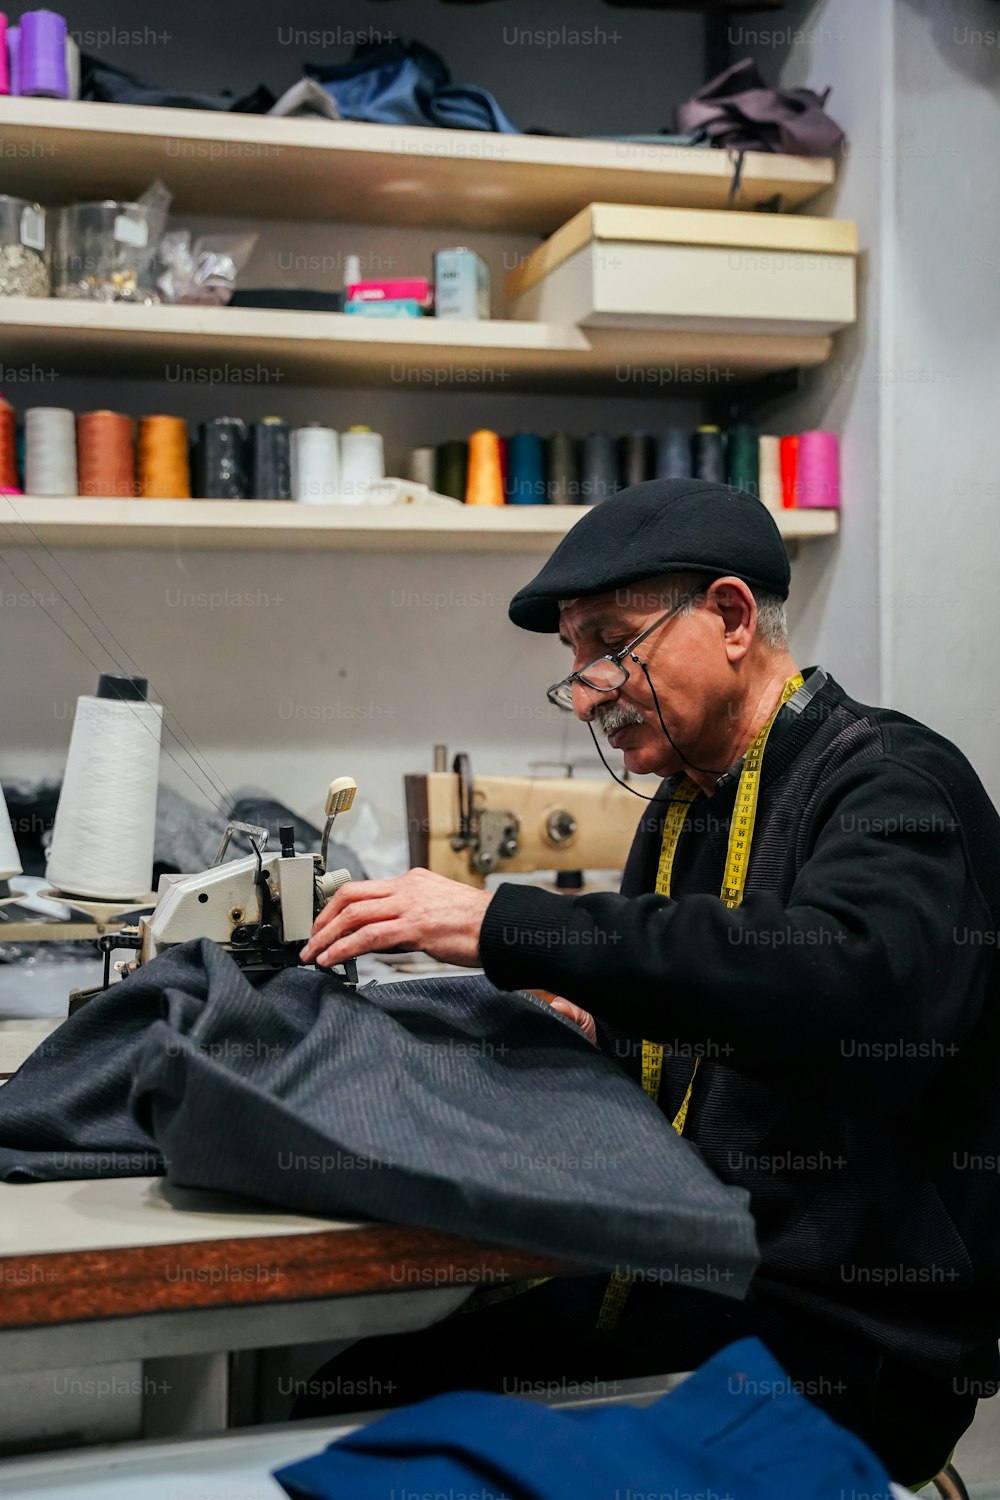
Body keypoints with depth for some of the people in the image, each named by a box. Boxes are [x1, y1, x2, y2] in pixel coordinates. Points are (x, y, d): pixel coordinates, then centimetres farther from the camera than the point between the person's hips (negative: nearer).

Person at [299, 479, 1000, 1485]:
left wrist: (503, 924, -32)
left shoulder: (894, 781, -12)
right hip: (673, 1287, 7)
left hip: (840, 1341, -7)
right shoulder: (679, 807, 12)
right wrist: (599, 1034, 0)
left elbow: (843, 975, -34)